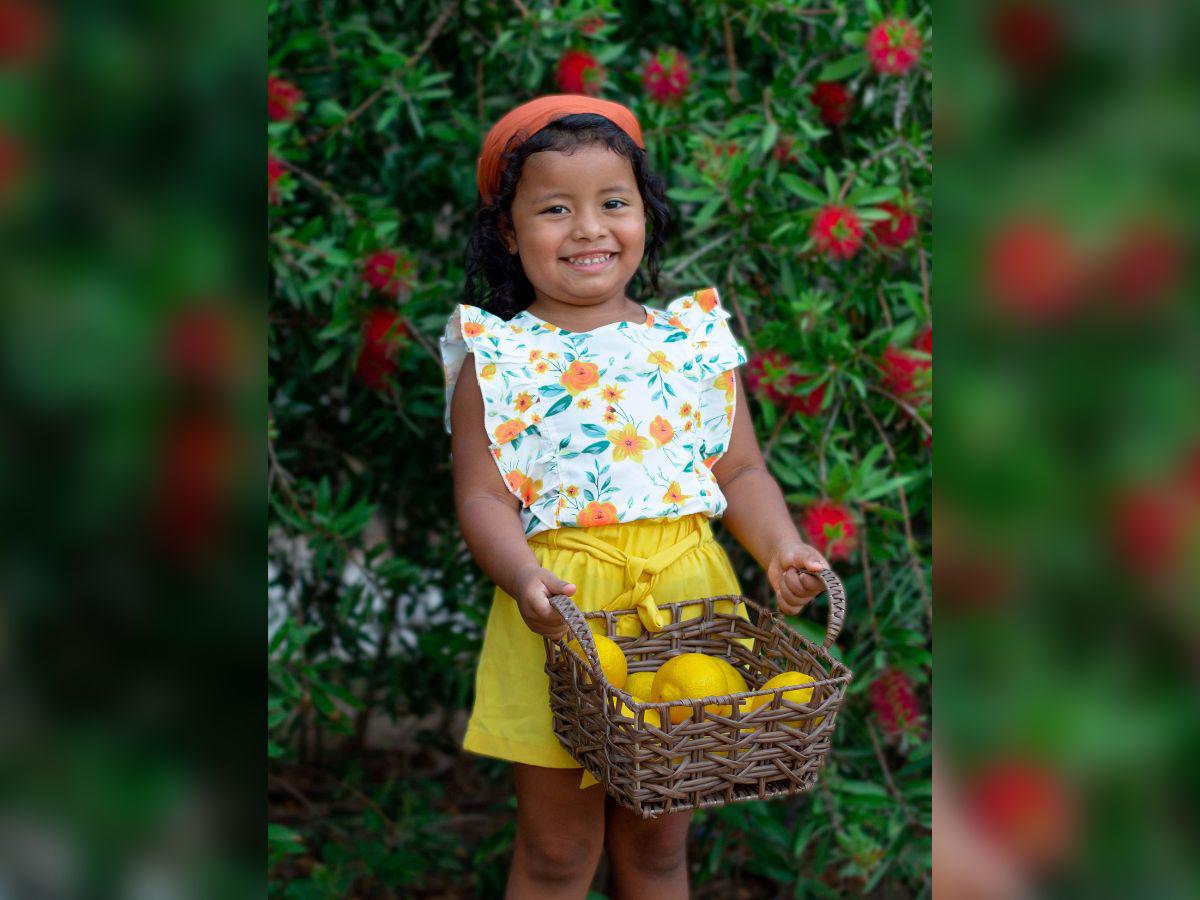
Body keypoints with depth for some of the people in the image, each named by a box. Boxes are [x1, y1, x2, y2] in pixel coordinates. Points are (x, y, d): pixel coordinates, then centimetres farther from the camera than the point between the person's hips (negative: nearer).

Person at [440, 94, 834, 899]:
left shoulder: (694, 340, 7)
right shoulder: (495, 358, -1)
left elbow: (741, 472, 8)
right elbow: (484, 498, -6)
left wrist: (781, 547, -11)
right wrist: (522, 576, -25)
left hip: (686, 604, 3)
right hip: (560, 617, -2)